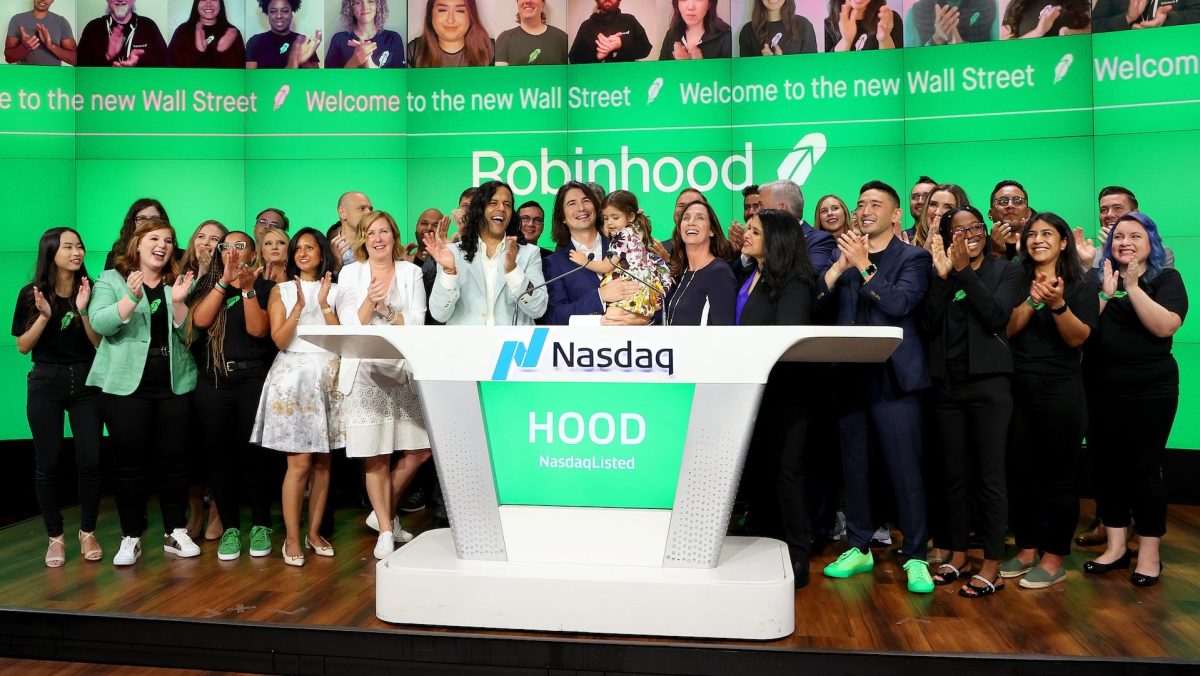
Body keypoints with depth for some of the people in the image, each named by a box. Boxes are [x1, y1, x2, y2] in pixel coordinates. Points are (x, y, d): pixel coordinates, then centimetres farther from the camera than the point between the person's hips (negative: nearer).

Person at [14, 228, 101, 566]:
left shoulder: (91, 290, 0)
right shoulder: (32, 294, -1)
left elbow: (100, 344, -3)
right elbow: (22, 347, -1)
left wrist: (83, 310, -17)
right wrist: (44, 315, -15)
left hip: (86, 382, 1)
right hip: (46, 383, 0)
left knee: (90, 460, -3)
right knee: (48, 462, 2)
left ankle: (87, 532, 14)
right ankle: (55, 537, 16)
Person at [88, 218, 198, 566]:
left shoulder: (178, 283, 12)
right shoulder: (111, 279, 6)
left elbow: (190, 334, 5)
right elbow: (100, 323, -10)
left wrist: (179, 302, -11)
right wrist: (132, 297, -23)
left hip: (174, 385, 3)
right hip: (126, 385, -2)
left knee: (174, 460, 5)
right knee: (130, 463, 0)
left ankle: (176, 533, 15)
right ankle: (131, 538, 11)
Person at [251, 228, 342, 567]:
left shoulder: (334, 290, 12)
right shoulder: (281, 290, 8)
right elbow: (279, 340, -4)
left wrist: (324, 304, -9)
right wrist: (299, 306, -14)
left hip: (327, 376, 3)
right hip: (293, 375, -2)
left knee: (322, 461, 5)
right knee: (300, 463, -8)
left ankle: (314, 532, 15)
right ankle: (292, 538, 1)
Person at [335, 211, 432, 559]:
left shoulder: (411, 272, 9)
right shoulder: (350, 273, 7)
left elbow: (416, 323, 1)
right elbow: (350, 327, 0)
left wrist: (385, 308, -12)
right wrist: (370, 301, -15)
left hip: (404, 371, 2)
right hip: (366, 373, -2)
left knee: (420, 450, 0)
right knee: (375, 457, -1)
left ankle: (383, 513, 21)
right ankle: (386, 530, 13)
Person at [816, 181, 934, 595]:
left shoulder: (913, 258, 2)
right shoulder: (845, 254, 13)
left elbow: (900, 303, -16)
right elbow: (815, 303, 2)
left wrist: (863, 266, -17)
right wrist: (840, 266, -11)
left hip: (893, 378, -4)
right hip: (850, 375, 5)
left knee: (905, 468, -2)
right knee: (853, 466, 12)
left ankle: (915, 557, 10)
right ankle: (859, 548, 25)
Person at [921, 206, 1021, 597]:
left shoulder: (1005, 271, 4)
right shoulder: (941, 275, 10)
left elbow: (996, 315, -13)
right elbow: (928, 326, -3)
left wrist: (963, 270, -11)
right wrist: (942, 274, -9)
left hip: (988, 383, -3)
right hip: (947, 385, 3)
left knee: (989, 474, -1)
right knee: (952, 474, 10)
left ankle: (992, 567, 6)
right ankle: (956, 555, 21)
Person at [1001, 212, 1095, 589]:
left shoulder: (1081, 286, 1)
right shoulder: (1017, 282, 9)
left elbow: (1078, 338, -8)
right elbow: (1006, 330, -2)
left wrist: (1057, 304, -22)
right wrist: (1032, 300, -15)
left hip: (1060, 391, -3)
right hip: (1017, 390, 3)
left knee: (1057, 475, 0)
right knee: (1019, 472, 7)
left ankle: (1055, 558, 11)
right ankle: (1027, 549, 20)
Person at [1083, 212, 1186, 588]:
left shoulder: (1166, 279, 1)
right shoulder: (1097, 279, 9)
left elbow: (1165, 326, -15)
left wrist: (1132, 287, -17)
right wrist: (1105, 294, -14)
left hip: (1149, 389, -3)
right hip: (1100, 390, 3)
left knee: (1144, 467, -1)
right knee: (1108, 466, 7)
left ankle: (1150, 553, 11)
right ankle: (1116, 546, 18)